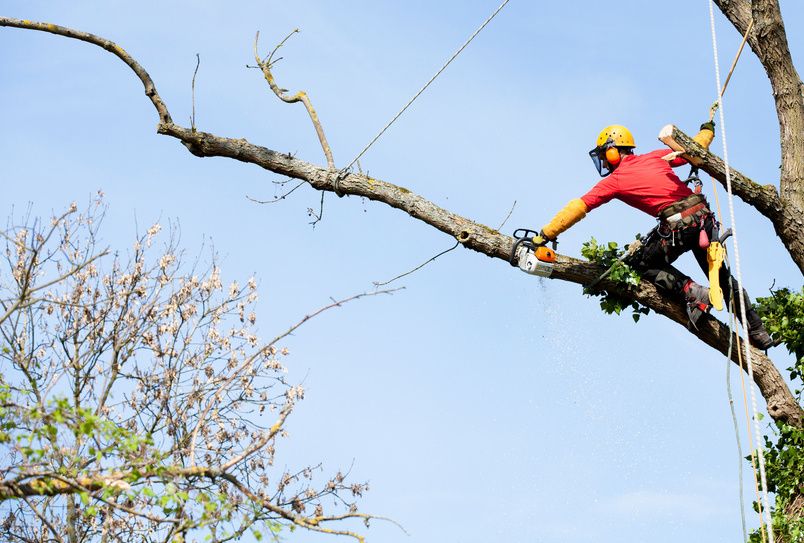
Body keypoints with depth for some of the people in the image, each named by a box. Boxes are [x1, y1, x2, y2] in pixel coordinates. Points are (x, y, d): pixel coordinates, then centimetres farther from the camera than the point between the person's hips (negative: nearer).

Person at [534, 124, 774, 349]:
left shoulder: (614, 181, 5)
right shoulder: (655, 157, 16)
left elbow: (577, 208, 4)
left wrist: (545, 235, 5)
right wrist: (706, 131, 44)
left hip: (677, 225, -6)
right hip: (703, 215, 6)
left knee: (642, 264, 16)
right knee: (720, 274, 19)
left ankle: (692, 292, -4)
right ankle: (758, 332, 21)